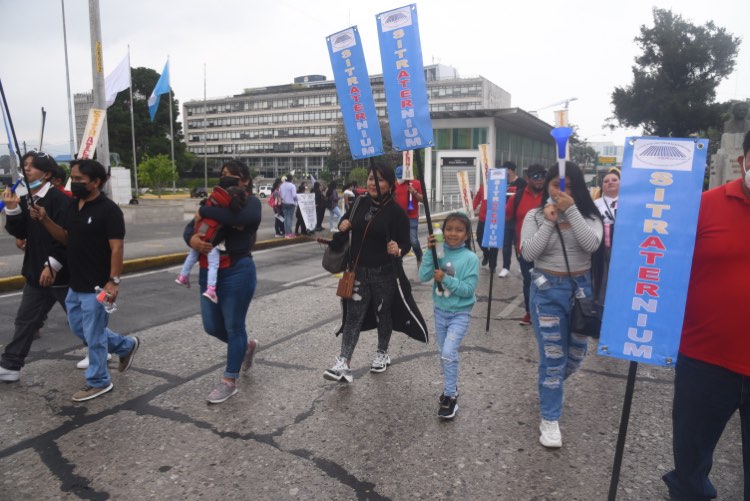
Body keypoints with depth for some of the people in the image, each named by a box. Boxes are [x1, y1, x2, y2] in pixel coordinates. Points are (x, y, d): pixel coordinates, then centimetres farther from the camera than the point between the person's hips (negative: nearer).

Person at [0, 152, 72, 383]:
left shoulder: (59, 199, -17)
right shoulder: (25, 201, 9)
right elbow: (20, 233, 5)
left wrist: (53, 265, -24)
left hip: (61, 273, -8)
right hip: (35, 272, 8)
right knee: (25, 320, 13)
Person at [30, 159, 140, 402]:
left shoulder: (108, 210, -17)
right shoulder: (74, 206, 8)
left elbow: (116, 248, -20)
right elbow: (65, 238, 16)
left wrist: (113, 281, -24)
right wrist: (44, 219, 1)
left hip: (97, 287, -9)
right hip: (76, 284, 9)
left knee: (93, 335, 2)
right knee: (79, 328, 20)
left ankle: (98, 382, 20)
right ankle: (126, 345, 34)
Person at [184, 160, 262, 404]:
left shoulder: (251, 202, -6)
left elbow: (239, 217, -31)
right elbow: (190, 227, 5)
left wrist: (204, 211, -21)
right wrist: (192, 239, -19)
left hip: (238, 272, -7)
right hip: (209, 272, 7)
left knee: (233, 326, 4)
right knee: (212, 326, 14)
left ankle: (229, 381, 18)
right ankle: (247, 346, 42)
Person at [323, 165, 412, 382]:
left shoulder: (396, 212, -11)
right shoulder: (359, 204, 2)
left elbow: (406, 243, -8)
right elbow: (344, 221, 18)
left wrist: (398, 250, -31)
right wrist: (342, 227, -6)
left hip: (384, 274, -3)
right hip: (358, 271, 3)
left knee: (383, 314, 15)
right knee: (353, 316, -1)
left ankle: (382, 353, 38)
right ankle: (343, 363, -4)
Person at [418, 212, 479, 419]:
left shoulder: (471, 258, -14)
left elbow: (468, 289, -18)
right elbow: (423, 276, -14)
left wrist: (446, 279, -27)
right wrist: (430, 252, -21)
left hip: (460, 314, -4)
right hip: (440, 311, 4)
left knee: (448, 354, -13)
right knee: (443, 354, 16)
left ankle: (450, 397, 2)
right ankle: (450, 388, 36)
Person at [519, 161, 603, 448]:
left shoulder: (588, 215, -2)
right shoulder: (535, 216, -3)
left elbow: (592, 245, -21)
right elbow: (528, 254, -15)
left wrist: (571, 210, -23)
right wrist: (549, 222, -19)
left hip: (581, 288, 3)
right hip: (548, 290, -2)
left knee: (576, 353, 17)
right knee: (552, 356, 0)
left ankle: (550, 387, 48)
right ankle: (549, 420, 15)